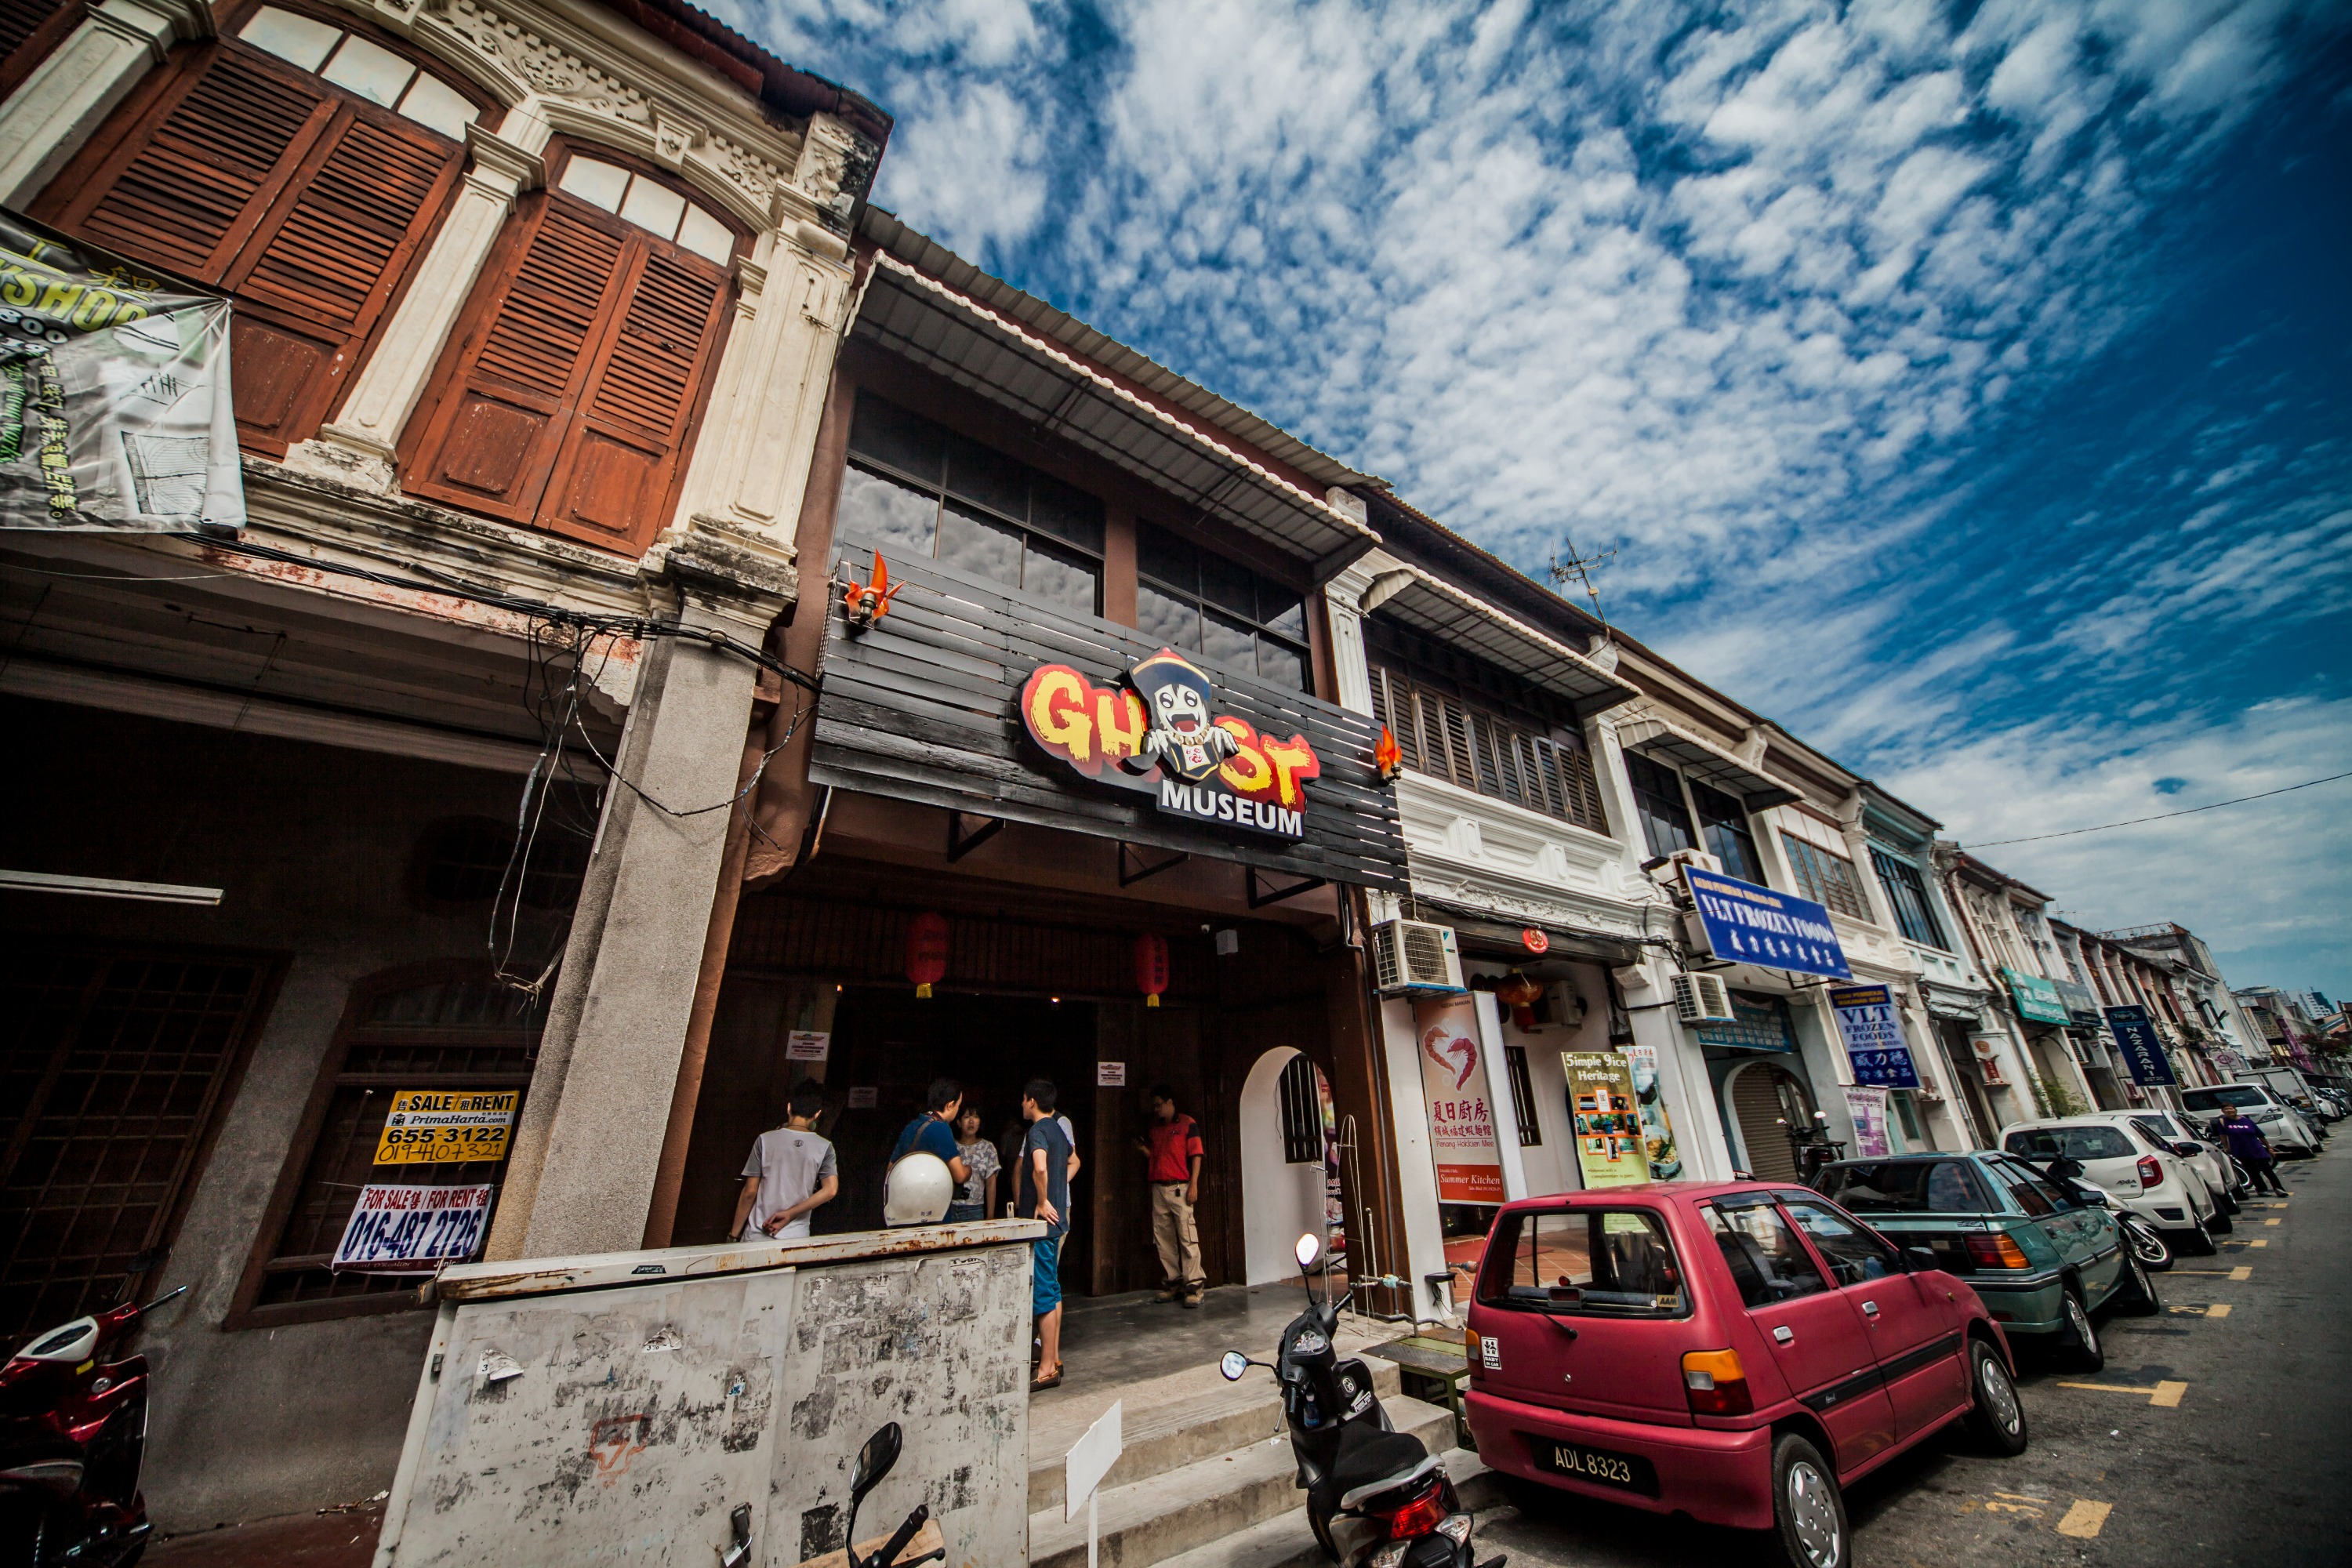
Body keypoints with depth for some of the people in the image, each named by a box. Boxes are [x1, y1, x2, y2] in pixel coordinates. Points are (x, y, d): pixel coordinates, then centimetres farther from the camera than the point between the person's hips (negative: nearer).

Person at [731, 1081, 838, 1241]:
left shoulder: (766, 1140, -5)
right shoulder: (824, 1148, -3)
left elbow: (749, 1192, -4)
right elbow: (830, 1190, -13)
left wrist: (734, 1234, 6)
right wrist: (789, 1214, -8)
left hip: (757, 1236, -1)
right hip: (796, 1239, 1)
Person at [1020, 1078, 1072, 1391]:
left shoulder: (1037, 1131, -16)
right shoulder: (1059, 1130, 12)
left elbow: (1040, 1168, -34)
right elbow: (1071, 1162, 30)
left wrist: (1043, 1202, -21)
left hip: (1042, 1222, -9)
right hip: (1058, 1218, 9)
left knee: (1043, 1293, -2)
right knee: (1052, 1290, 17)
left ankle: (1047, 1369, 6)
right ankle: (1053, 1357, 27)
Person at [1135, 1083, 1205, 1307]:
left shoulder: (1187, 1124, -2)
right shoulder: (1155, 1128, 17)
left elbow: (1196, 1155, -6)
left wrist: (1194, 1184, -13)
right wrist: (1142, 1147, 4)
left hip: (1180, 1188, -6)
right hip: (1158, 1188, 6)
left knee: (1188, 1237, -8)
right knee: (1163, 1239, 8)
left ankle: (1194, 1285, -3)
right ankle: (1171, 1283, 18)